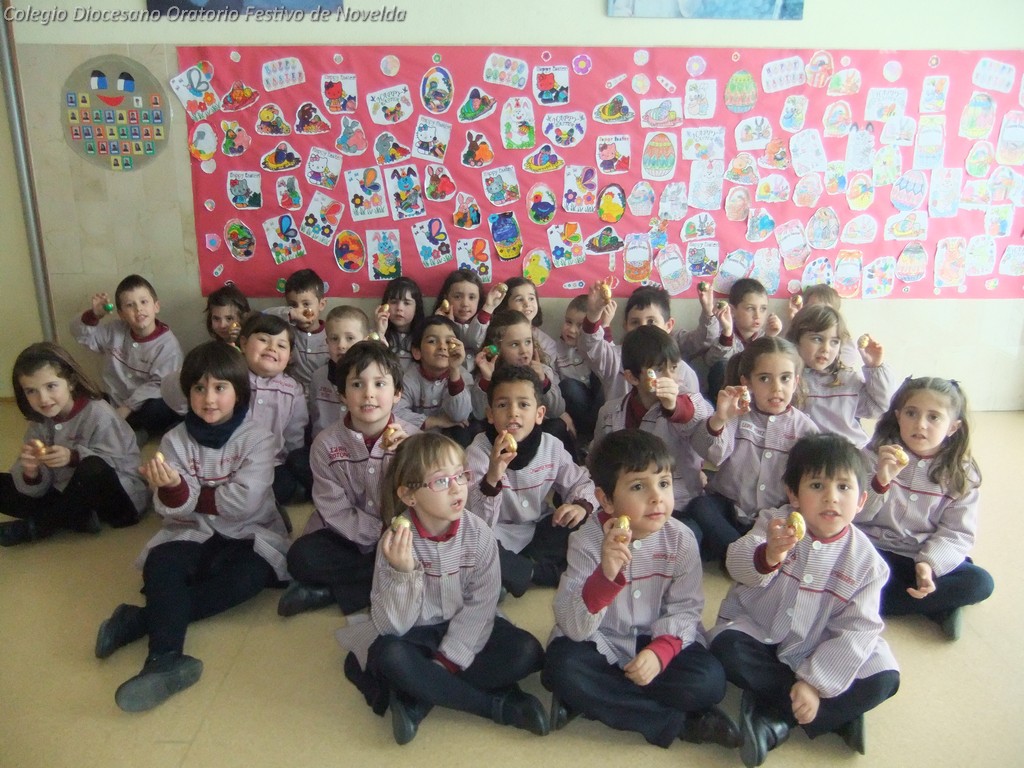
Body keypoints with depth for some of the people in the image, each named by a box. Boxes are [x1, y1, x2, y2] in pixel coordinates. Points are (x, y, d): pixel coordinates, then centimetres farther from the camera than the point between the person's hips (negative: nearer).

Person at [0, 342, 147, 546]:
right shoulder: (39, 422, 0)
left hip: (119, 497, -6)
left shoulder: (97, 413, -17)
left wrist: (74, 458, -35)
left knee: (92, 467, -36)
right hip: (69, 496, 7)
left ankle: (36, 526, -14)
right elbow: (36, 489, -2)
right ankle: (80, 519, -16)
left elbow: (116, 463, -21)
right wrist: (31, 472, -26)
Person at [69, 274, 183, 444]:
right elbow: (81, 335, 11)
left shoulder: (167, 345, -14)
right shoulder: (115, 332, 2)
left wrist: (128, 408, -24)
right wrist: (94, 315, -9)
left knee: (159, 408, -36)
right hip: (114, 405, 5)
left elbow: (158, 386, -18)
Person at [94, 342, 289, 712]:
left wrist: (193, 494, -10)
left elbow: (244, 502, -18)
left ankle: (139, 619, -29)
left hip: (248, 535, -2)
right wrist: (172, 488, -29)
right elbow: (174, 509, -7)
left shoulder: (257, 438, -7)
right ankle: (166, 657, -41)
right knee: (159, 564, -29)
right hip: (193, 533, 2)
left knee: (250, 575, -33)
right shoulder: (176, 440, 1)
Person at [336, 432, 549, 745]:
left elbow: (481, 605, -12)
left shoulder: (478, 533, -14)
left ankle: (419, 700, -19)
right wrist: (404, 574, -38)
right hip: (416, 634, -2)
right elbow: (391, 626, -21)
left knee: (527, 652, -21)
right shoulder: (396, 542, -19)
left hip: (465, 630, 2)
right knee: (388, 655, -33)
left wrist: (445, 662, -21)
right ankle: (501, 705, -20)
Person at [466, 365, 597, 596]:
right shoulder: (479, 451, -17)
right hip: (500, 540, -3)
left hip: (539, 532, 4)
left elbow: (580, 482, 7)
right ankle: (552, 573, -15)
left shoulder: (551, 446, -7)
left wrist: (582, 506, -17)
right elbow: (477, 524, -24)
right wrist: (491, 479, -43)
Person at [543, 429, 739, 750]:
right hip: (600, 643, -1)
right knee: (562, 669, -30)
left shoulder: (681, 539, -12)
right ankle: (680, 722, -19)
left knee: (709, 681, -23)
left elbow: (684, 609, -7)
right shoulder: (586, 541, -19)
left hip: (660, 640, 1)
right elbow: (573, 627, -25)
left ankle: (593, 700, -14)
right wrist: (605, 575, -43)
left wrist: (661, 651, -27)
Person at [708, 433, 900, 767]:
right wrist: (768, 555, -56)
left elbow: (857, 629, -12)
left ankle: (775, 720, -19)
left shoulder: (865, 561, -10)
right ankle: (836, 713, -14)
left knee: (882, 680, -18)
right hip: (756, 635, -1)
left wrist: (815, 683, -21)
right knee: (726, 648, -29)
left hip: (815, 654, 1)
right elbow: (736, 564, -32)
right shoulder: (776, 522, -14)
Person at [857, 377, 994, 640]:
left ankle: (878, 602, -19)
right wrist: (880, 481, -28)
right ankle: (938, 608, -16)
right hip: (875, 550, -2)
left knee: (980, 583, -22)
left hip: (925, 558, 2)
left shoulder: (961, 474, -1)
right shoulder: (877, 454, -5)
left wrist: (929, 563, -24)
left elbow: (957, 532, -6)